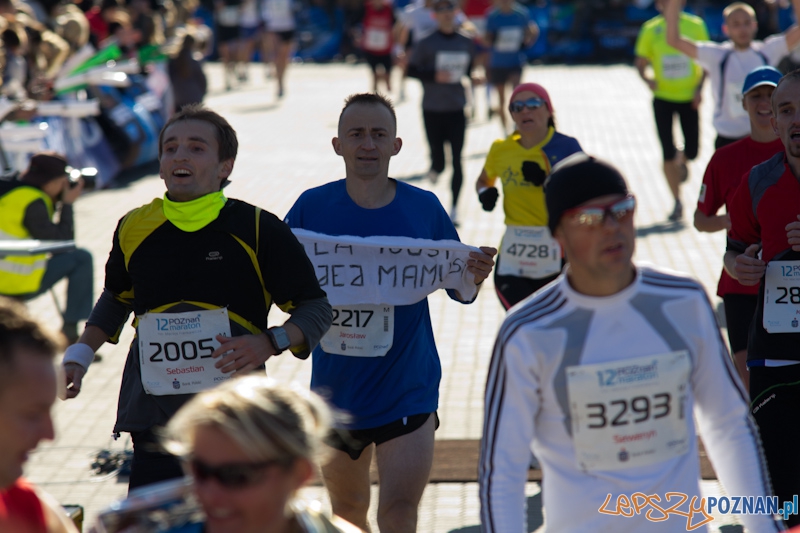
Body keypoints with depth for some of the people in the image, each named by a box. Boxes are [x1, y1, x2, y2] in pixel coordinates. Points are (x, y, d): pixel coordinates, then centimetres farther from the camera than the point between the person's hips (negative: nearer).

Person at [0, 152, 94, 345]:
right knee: (82, 258, -1)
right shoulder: (32, 202, -17)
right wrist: (68, 204, -4)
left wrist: (58, 199, 10)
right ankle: (70, 329, 2)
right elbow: (62, 241, -14)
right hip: (19, 284, -9)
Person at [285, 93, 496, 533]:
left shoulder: (424, 208, -3)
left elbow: (458, 289, 5)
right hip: (336, 391, 2)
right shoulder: (311, 207, -3)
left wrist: (476, 277, -17)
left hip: (408, 392, -2)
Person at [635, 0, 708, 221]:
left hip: (689, 97, 0)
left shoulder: (696, 25, -2)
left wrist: (699, 87, -6)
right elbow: (641, 62, 1)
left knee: (691, 151, 0)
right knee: (668, 154, -2)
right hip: (663, 97, 0)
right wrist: (646, 79, -20)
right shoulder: (651, 29, -3)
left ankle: (681, 160, 39)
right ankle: (677, 202, 11)